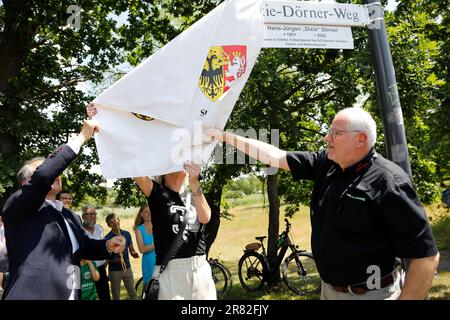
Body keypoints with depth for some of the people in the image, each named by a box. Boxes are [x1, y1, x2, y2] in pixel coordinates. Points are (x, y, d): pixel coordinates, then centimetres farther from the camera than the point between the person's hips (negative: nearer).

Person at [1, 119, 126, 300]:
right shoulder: (16, 206, -4)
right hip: (33, 294, -7)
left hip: (71, 295, 8)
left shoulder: (66, 214, 19)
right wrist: (81, 137, -15)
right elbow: (43, 175, -20)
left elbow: (82, 246, 23)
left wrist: (108, 245, 1)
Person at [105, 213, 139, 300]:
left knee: (133, 293, 8)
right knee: (116, 295, 7)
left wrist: (134, 253, -14)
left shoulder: (127, 234, 2)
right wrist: (116, 260, -26)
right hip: (114, 270, -3)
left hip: (127, 268, 3)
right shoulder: (107, 238, -10)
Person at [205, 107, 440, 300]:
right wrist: (226, 136, 6)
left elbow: (426, 255, -21)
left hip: (370, 293, -6)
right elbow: (274, 157, 6)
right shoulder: (325, 164, 0)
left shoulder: (388, 183, -21)